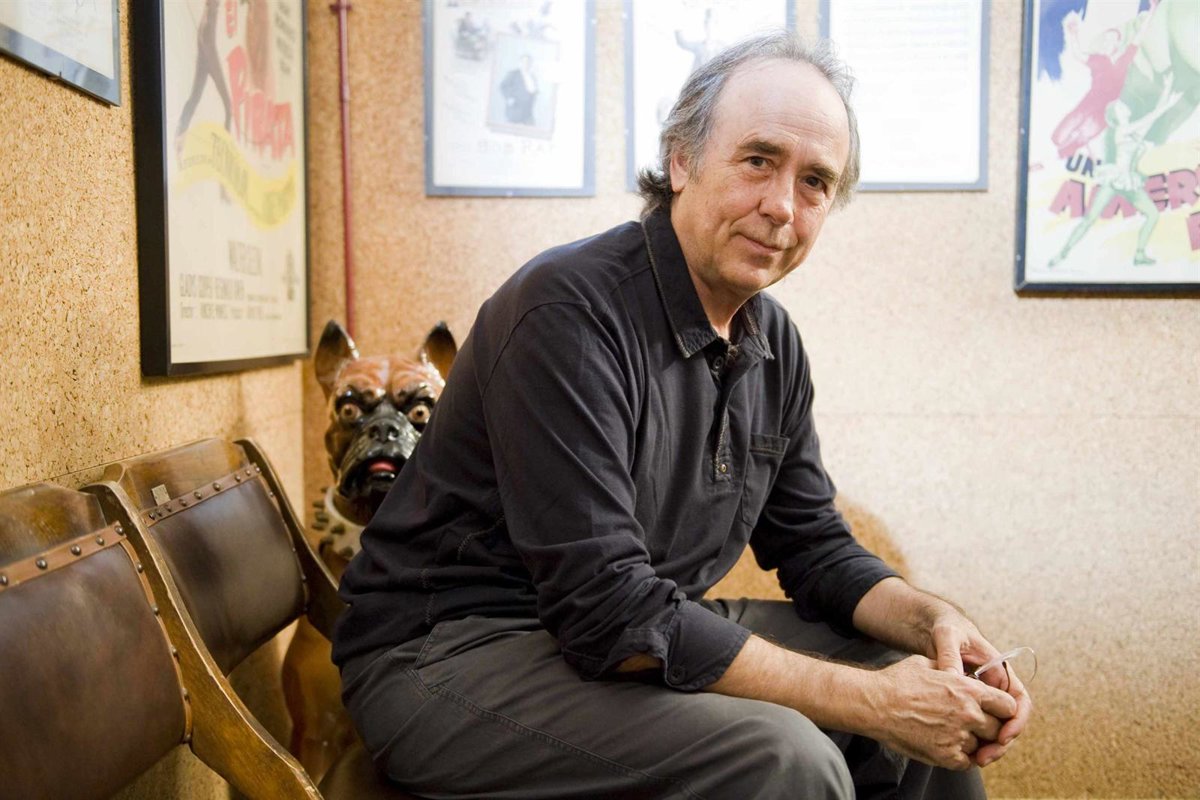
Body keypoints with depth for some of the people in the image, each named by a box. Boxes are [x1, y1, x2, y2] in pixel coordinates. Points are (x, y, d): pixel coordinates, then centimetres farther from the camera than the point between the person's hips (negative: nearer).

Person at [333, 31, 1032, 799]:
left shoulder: (772, 339, 3)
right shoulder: (570, 309, -24)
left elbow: (814, 546, 10)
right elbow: (607, 613, -27)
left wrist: (932, 620, -10)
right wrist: (868, 699, -23)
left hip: (653, 629, 8)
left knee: (938, 714, 4)